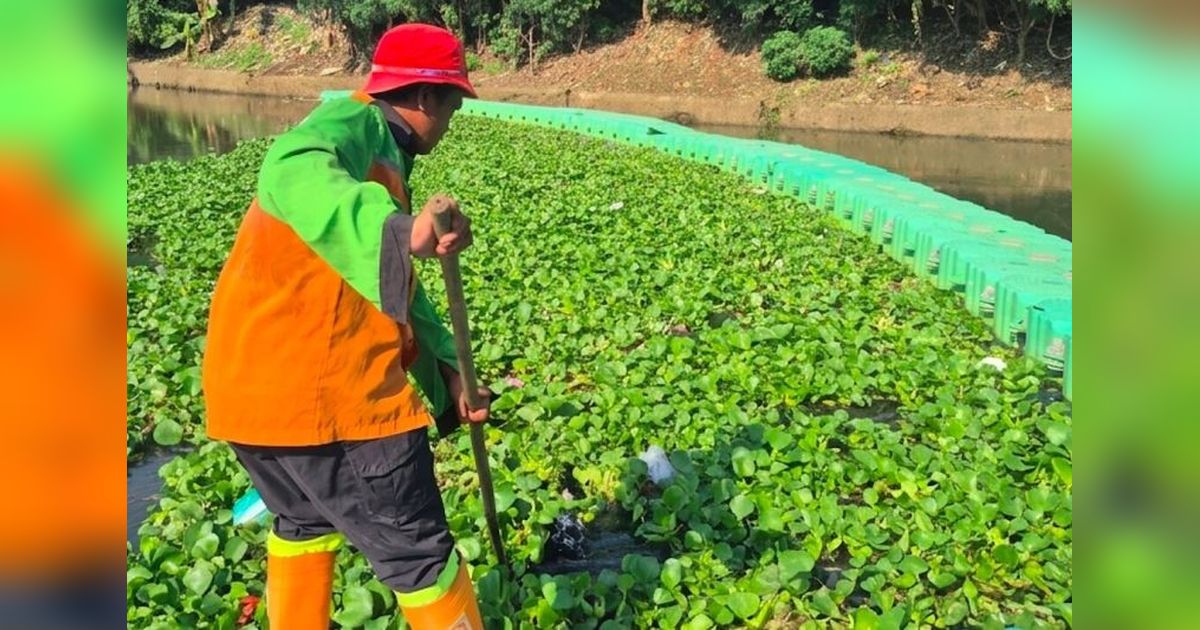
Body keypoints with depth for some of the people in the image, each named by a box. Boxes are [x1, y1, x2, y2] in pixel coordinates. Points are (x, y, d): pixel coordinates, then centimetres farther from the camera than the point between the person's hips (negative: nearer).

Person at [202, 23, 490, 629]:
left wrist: (447, 368, 9)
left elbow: (400, 290, 20)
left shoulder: (379, 154, 21)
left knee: (305, 525, 31)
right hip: (323, 391, -10)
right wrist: (398, 230, -52)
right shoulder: (355, 124, -9)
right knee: (419, 555, 4)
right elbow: (291, 173, -35)